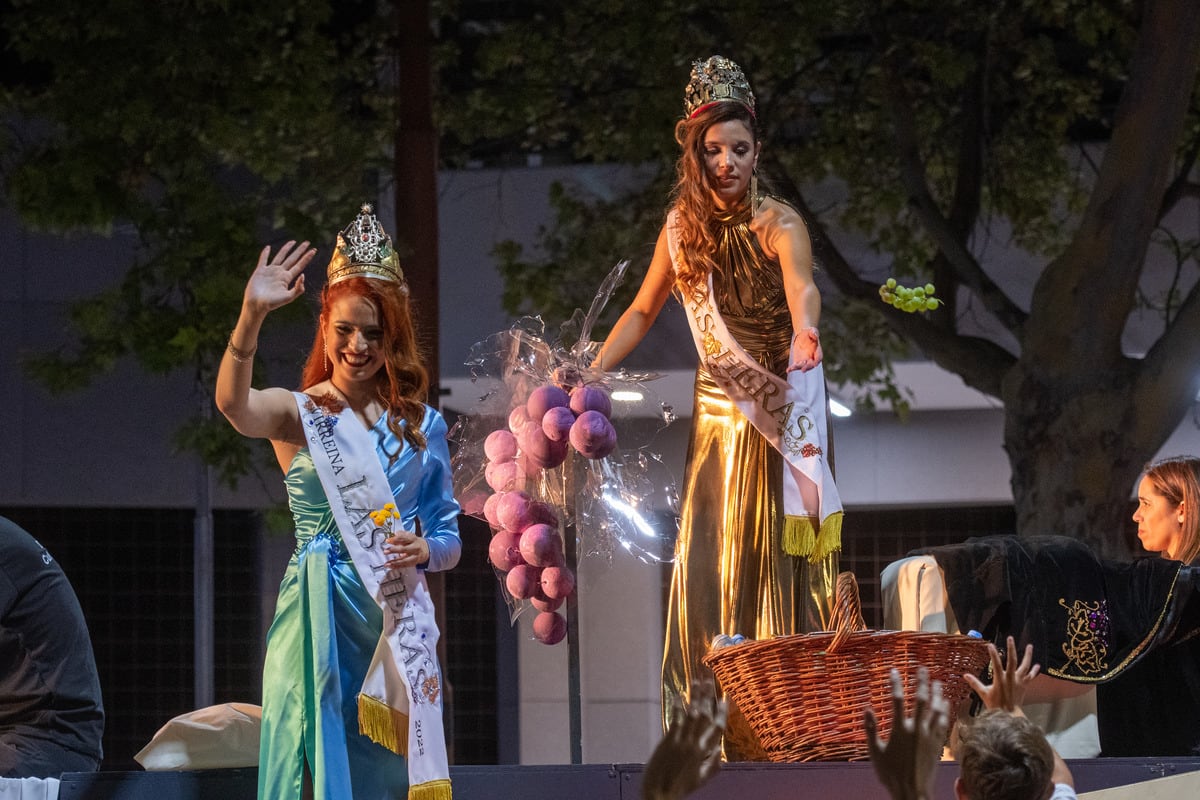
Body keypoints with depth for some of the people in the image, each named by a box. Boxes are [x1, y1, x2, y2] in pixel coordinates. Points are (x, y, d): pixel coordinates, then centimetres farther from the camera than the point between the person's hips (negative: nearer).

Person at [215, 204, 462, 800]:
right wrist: (252, 316, -35)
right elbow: (233, 405, -21)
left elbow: (450, 538, 15)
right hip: (320, 621, -3)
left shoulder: (423, 425, 13)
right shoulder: (298, 414, 3)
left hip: (397, 622, 3)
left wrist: (424, 550, -9)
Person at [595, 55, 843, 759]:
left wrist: (805, 331, -56)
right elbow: (643, 311, 15)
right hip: (720, 416, 4)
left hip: (784, 411, -4)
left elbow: (802, 284, -34)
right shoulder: (684, 227, 3)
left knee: (780, 560, -7)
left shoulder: (778, 223, -13)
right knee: (709, 563, 0)